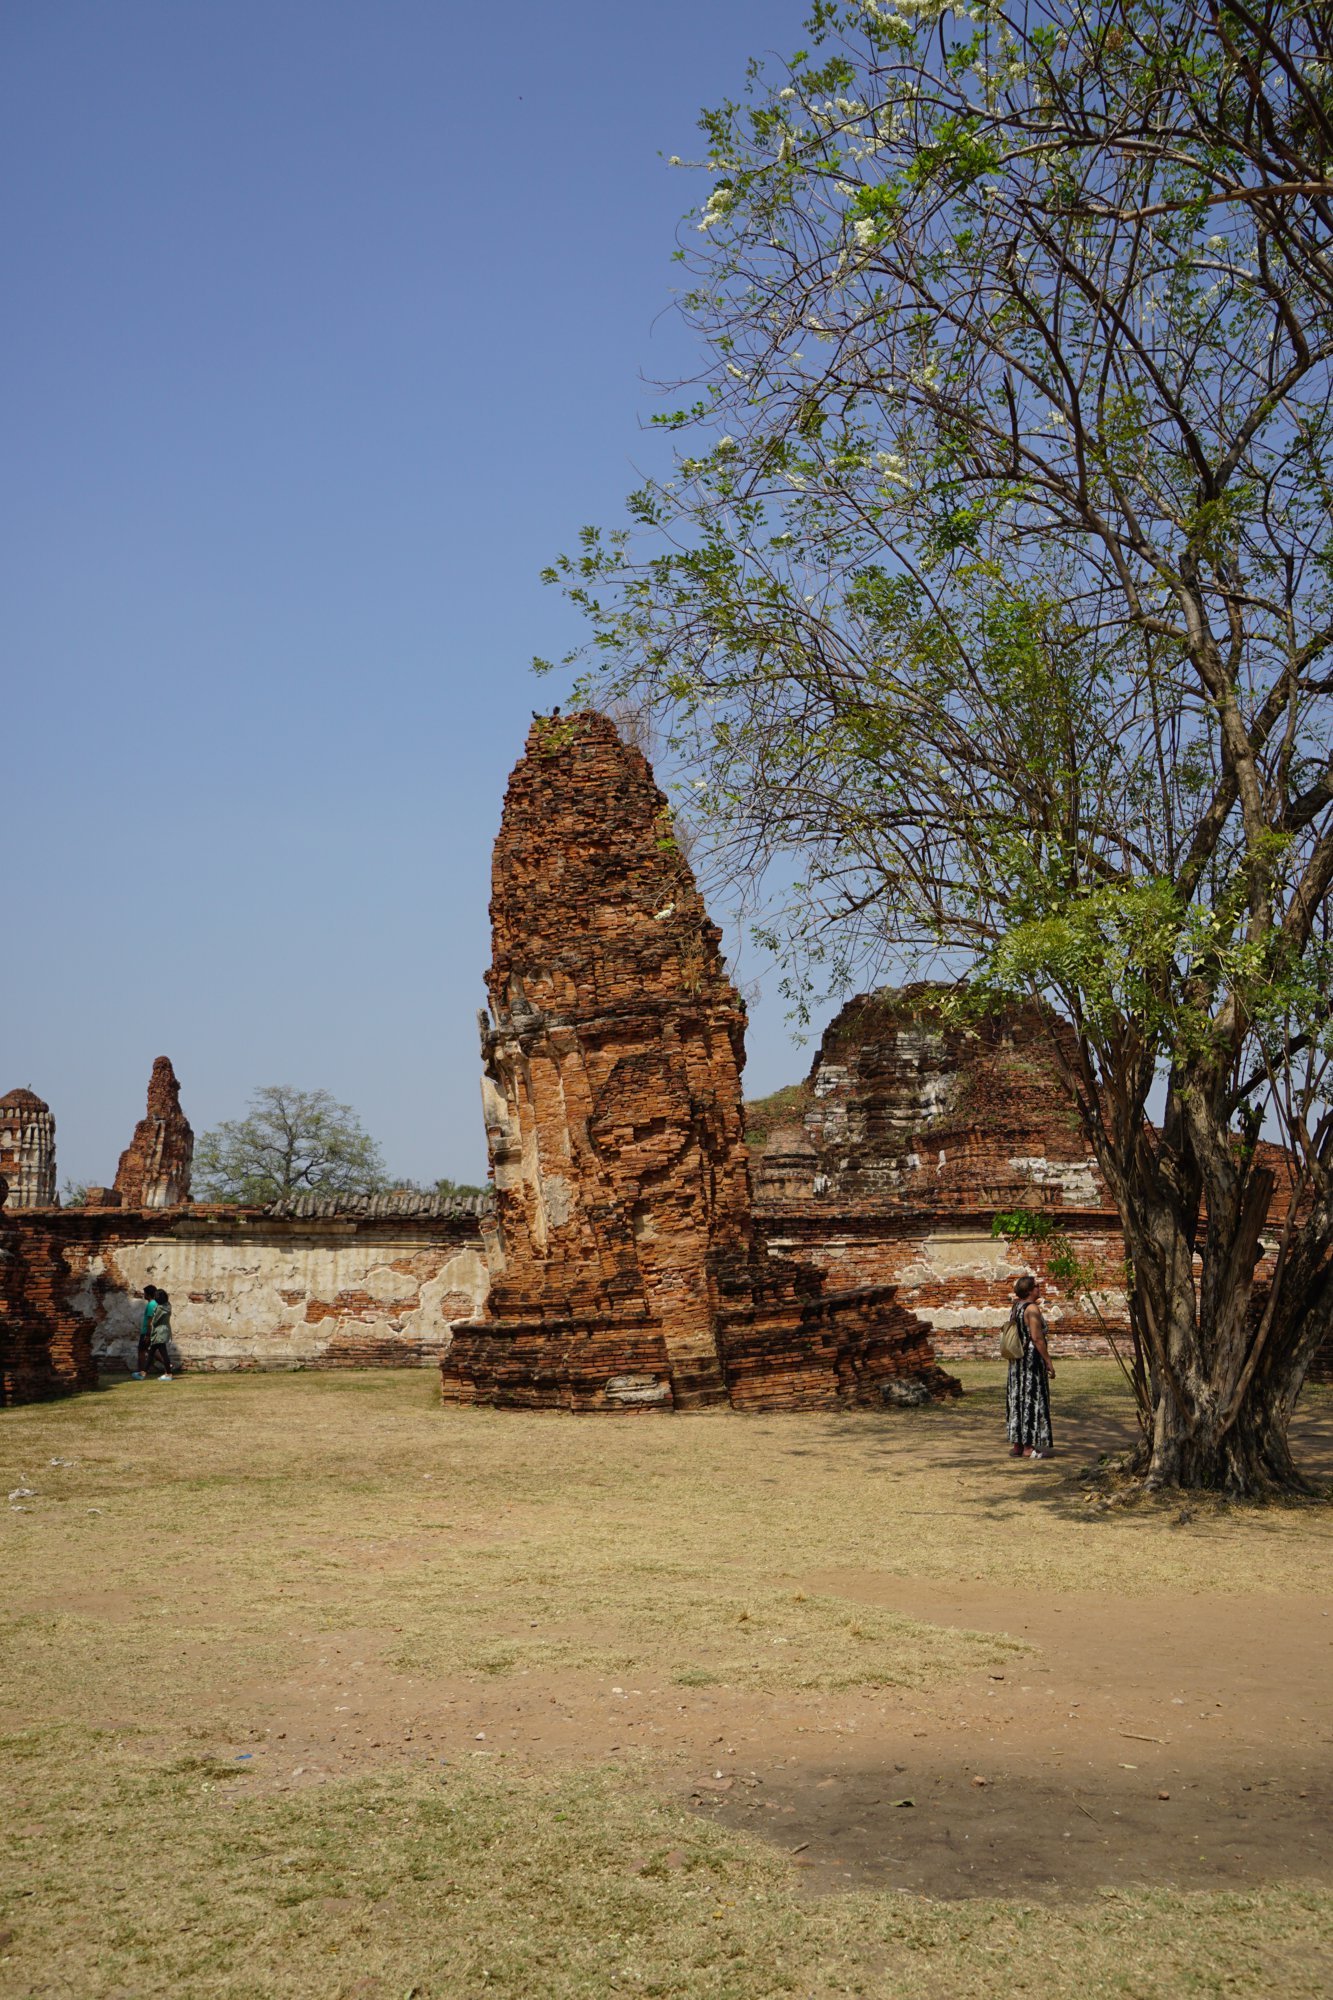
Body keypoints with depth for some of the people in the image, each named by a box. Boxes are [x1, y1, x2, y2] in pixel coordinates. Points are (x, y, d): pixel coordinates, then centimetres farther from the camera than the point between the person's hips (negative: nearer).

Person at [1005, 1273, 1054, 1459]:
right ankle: (1028, 1447, -3)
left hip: (1017, 1360, 9)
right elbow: (1037, 1337, -20)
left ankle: (1017, 1445, 16)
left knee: (1018, 1399, 12)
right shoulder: (1032, 1308, -17)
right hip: (1032, 1358, -9)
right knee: (1032, 1400, -4)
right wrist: (1049, 1362, -18)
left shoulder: (1015, 1306, 8)